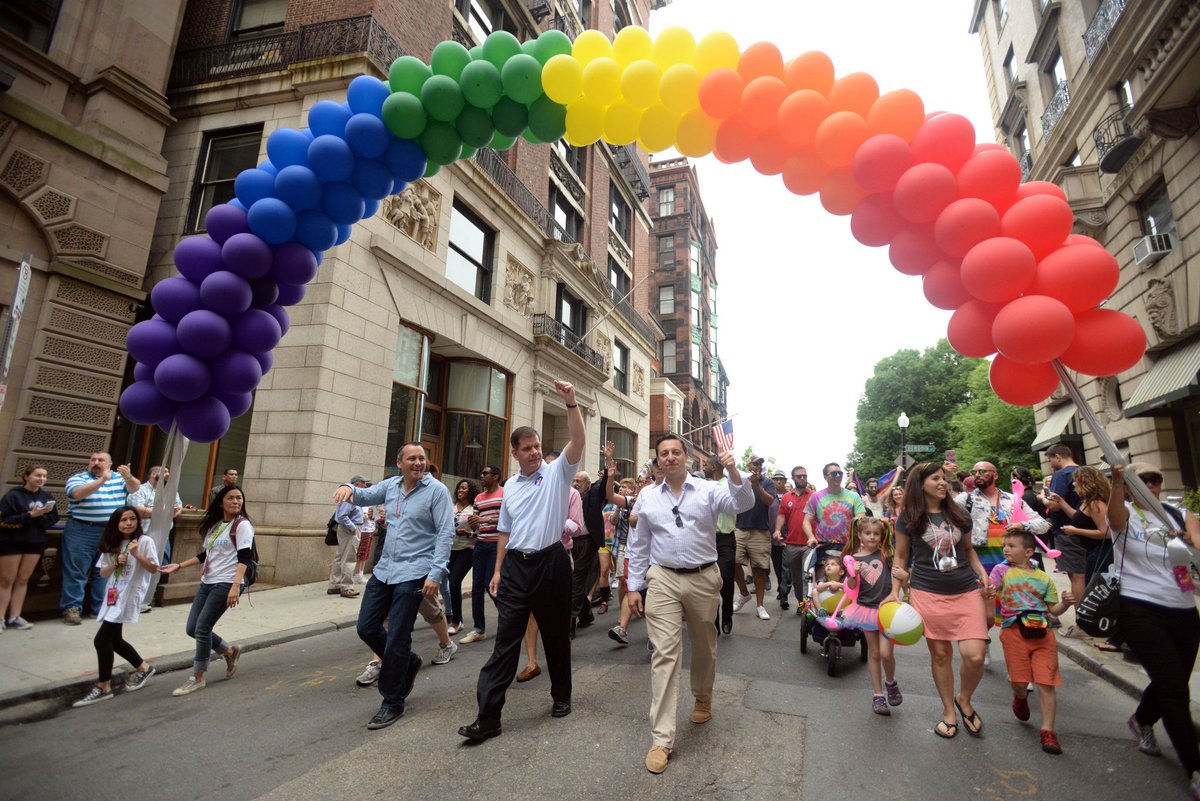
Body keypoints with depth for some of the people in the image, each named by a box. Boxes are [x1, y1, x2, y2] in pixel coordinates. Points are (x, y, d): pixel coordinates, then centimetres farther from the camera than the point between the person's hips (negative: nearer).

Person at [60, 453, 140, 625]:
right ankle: (72, 608, 8)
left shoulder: (119, 478, 8)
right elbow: (77, 494, -18)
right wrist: (102, 479, -29)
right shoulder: (78, 478, 0)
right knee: (76, 571, 1)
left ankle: (102, 607, 20)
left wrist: (128, 477, -29)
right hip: (81, 531, -3)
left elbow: (135, 488, -7)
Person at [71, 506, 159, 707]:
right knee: (114, 640, 15)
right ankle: (144, 668, 33)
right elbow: (103, 573, 10)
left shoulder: (145, 541, -10)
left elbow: (154, 569, -13)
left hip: (129, 597, -7)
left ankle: (104, 687, 4)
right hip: (113, 596, 7)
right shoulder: (112, 544, 9)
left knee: (101, 640, -9)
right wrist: (116, 563, -9)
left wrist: (136, 554, -24)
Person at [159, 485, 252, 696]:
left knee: (202, 628, -8)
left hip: (226, 584, -8)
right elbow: (206, 554, 22)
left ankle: (198, 678, 10)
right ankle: (230, 651, 27)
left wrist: (236, 586, -28)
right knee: (192, 629, 7)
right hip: (207, 583, 8)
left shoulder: (242, 525, -11)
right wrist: (178, 565, 17)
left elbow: (244, 558, -19)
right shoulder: (214, 525, 13)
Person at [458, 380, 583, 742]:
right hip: (516, 566, 3)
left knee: (556, 635, 12)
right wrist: (498, 570, 11)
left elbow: (578, 442, -19)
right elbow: (505, 531, 15)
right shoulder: (510, 486, 10)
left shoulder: (557, 473, -2)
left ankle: (561, 696, 32)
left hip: (551, 563, -3)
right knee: (505, 639, 2)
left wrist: (571, 403, -29)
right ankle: (488, 715, 7)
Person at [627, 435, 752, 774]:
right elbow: (638, 545, 7)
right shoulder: (647, 497, 3)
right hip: (663, 580, 0)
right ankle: (662, 739, 5)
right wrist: (634, 587, 6)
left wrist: (733, 472, -36)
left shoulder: (708, 490, -3)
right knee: (665, 653, -4)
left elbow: (744, 504, -19)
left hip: (704, 579, 0)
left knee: (704, 646, 20)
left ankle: (702, 698, 50)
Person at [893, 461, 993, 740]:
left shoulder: (960, 515, 8)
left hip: (967, 592, 2)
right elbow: (900, 557, 6)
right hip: (928, 594, -2)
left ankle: (964, 700, 22)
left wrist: (983, 574, 6)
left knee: (974, 656, -9)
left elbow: (968, 549, 21)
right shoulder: (908, 519, -1)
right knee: (940, 654, 6)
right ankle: (949, 712, 27)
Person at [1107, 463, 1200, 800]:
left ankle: (1141, 721, 45)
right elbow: (1114, 511, -29)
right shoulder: (1125, 514, -4)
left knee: (1171, 684, 17)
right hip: (1140, 610, -5)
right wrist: (1117, 482, -48)